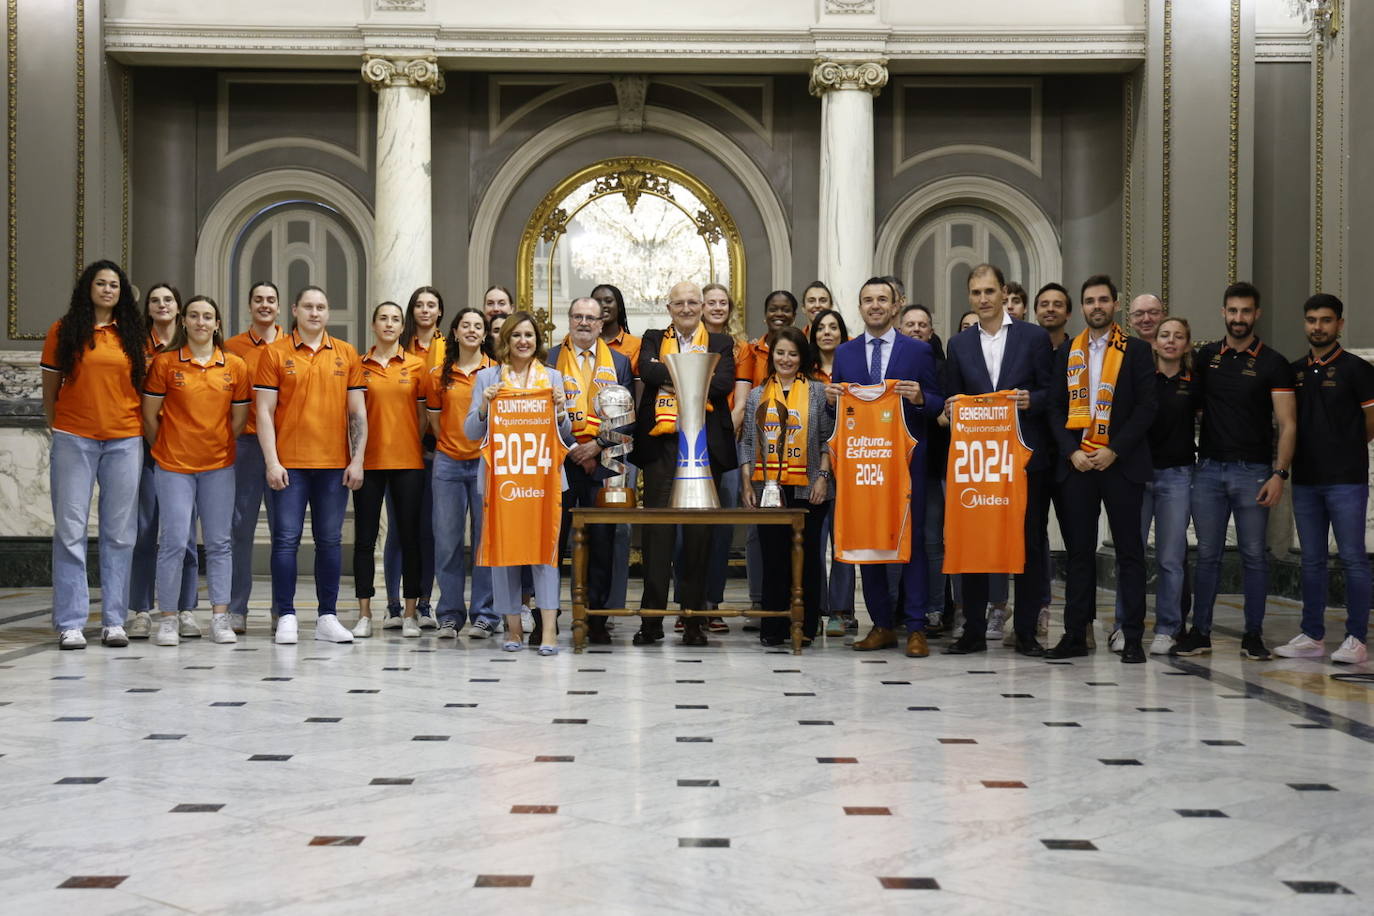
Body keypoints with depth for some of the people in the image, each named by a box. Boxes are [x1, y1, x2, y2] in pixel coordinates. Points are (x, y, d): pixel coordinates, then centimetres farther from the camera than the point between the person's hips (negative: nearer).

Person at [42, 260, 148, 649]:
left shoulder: (133, 334, 10)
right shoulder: (63, 331, 5)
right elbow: (49, 388, 8)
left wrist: (145, 430, 6)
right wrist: (58, 431, 5)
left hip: (125, 441, 2)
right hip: (74, 440, -2)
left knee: (119, 533, 4)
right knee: (70, 531, -2)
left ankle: (114, 620, 11)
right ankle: (70, 623, 3)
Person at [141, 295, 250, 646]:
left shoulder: (236, 366, 4)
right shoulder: (164, 362, -1)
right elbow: (150, 416, 3)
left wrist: (221, 448, 12)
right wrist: (164, 450, 10)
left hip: (219, 465, 2)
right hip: (174, 465, -2)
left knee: (219, 542, 4)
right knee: (174, 541, -5)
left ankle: (220, 617, 10)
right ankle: (169, 618, 5)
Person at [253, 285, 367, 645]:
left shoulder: (347, 355, 8)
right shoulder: (275, 353, 2)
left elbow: (357, 412, 8)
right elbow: (264, 411, -1)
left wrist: (358, 460, 0)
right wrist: (271, 462, -9)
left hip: (335, 465, 2)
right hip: (289, 464, -2)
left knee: (330, 541, 6)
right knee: (286, 540, -2)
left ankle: (328, 617, 13)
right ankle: (286, 617, 5)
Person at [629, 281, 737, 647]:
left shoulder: (720, 343, 13)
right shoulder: (653, 340, 14)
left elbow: (724, 383, -6)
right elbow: (646, 370, -7)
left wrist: (670, 375, -7)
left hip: (705, 444, 0)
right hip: (660, 444, 0)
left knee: (699, 531, 2)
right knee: (656, 529, -2)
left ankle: (694, 618, 9)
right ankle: (651, 618, 3)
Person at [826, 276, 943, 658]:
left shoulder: (919, 350, 4)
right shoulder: (844, 353, 11)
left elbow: (938, 404, 3)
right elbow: (837, 411, 12)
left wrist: (919, 398, -18)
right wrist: (831, 398, -10)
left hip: (907, 458, -3)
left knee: (912, 538, -2)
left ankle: (915, 627, 2)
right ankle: (882, 624, 15)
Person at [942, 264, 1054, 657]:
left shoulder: (1034, 337, 3)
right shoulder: (959, 344, 11)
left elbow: (1051, 392, 2)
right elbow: (953, 401, 13)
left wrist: (1030, 400, -17)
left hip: (1026, 457, -2)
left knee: (1029, 543, 2)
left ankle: (1026, 631, 11)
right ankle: (974, 629, 11)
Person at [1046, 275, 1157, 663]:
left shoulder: (1136, 351, 3)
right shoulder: (1067, 353, 12)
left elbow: (1146, 408, -3)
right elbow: (1056, 409, 9)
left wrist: (1114, 451, -12)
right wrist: (1071, 452, -6)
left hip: (1121, 464, -3)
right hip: (1076, 464, 3)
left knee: (1129, 551, 1)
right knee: (1079, 551, 6)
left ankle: (1133, 638, 6)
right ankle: (1075, 635, 11)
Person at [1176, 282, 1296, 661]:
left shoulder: (1273, 364, 0)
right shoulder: (1205, 357, 9)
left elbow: (1287, 424, -4)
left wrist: (1279, 474, -13)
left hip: (1253, 471, -2)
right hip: (1209, 469, 2)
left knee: (1254, 554, 2)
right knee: (1207, 553, 5)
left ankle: (1253, 635, 9)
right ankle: (1200, 632, 10)